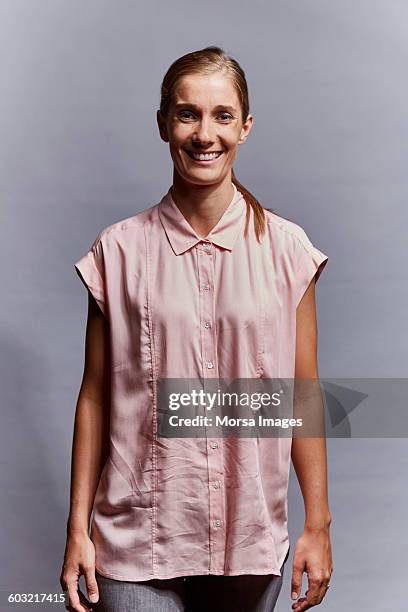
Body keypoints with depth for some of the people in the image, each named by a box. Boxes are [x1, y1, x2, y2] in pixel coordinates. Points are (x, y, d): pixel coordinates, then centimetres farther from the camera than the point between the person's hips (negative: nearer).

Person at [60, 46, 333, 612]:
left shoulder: (286, 248, -1)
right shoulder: (119, 251, -3)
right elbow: (95, 396, 1)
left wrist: (318, 524, 2)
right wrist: (78, 528, 1)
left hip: (251, 540, 1)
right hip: (139, 540, -1)